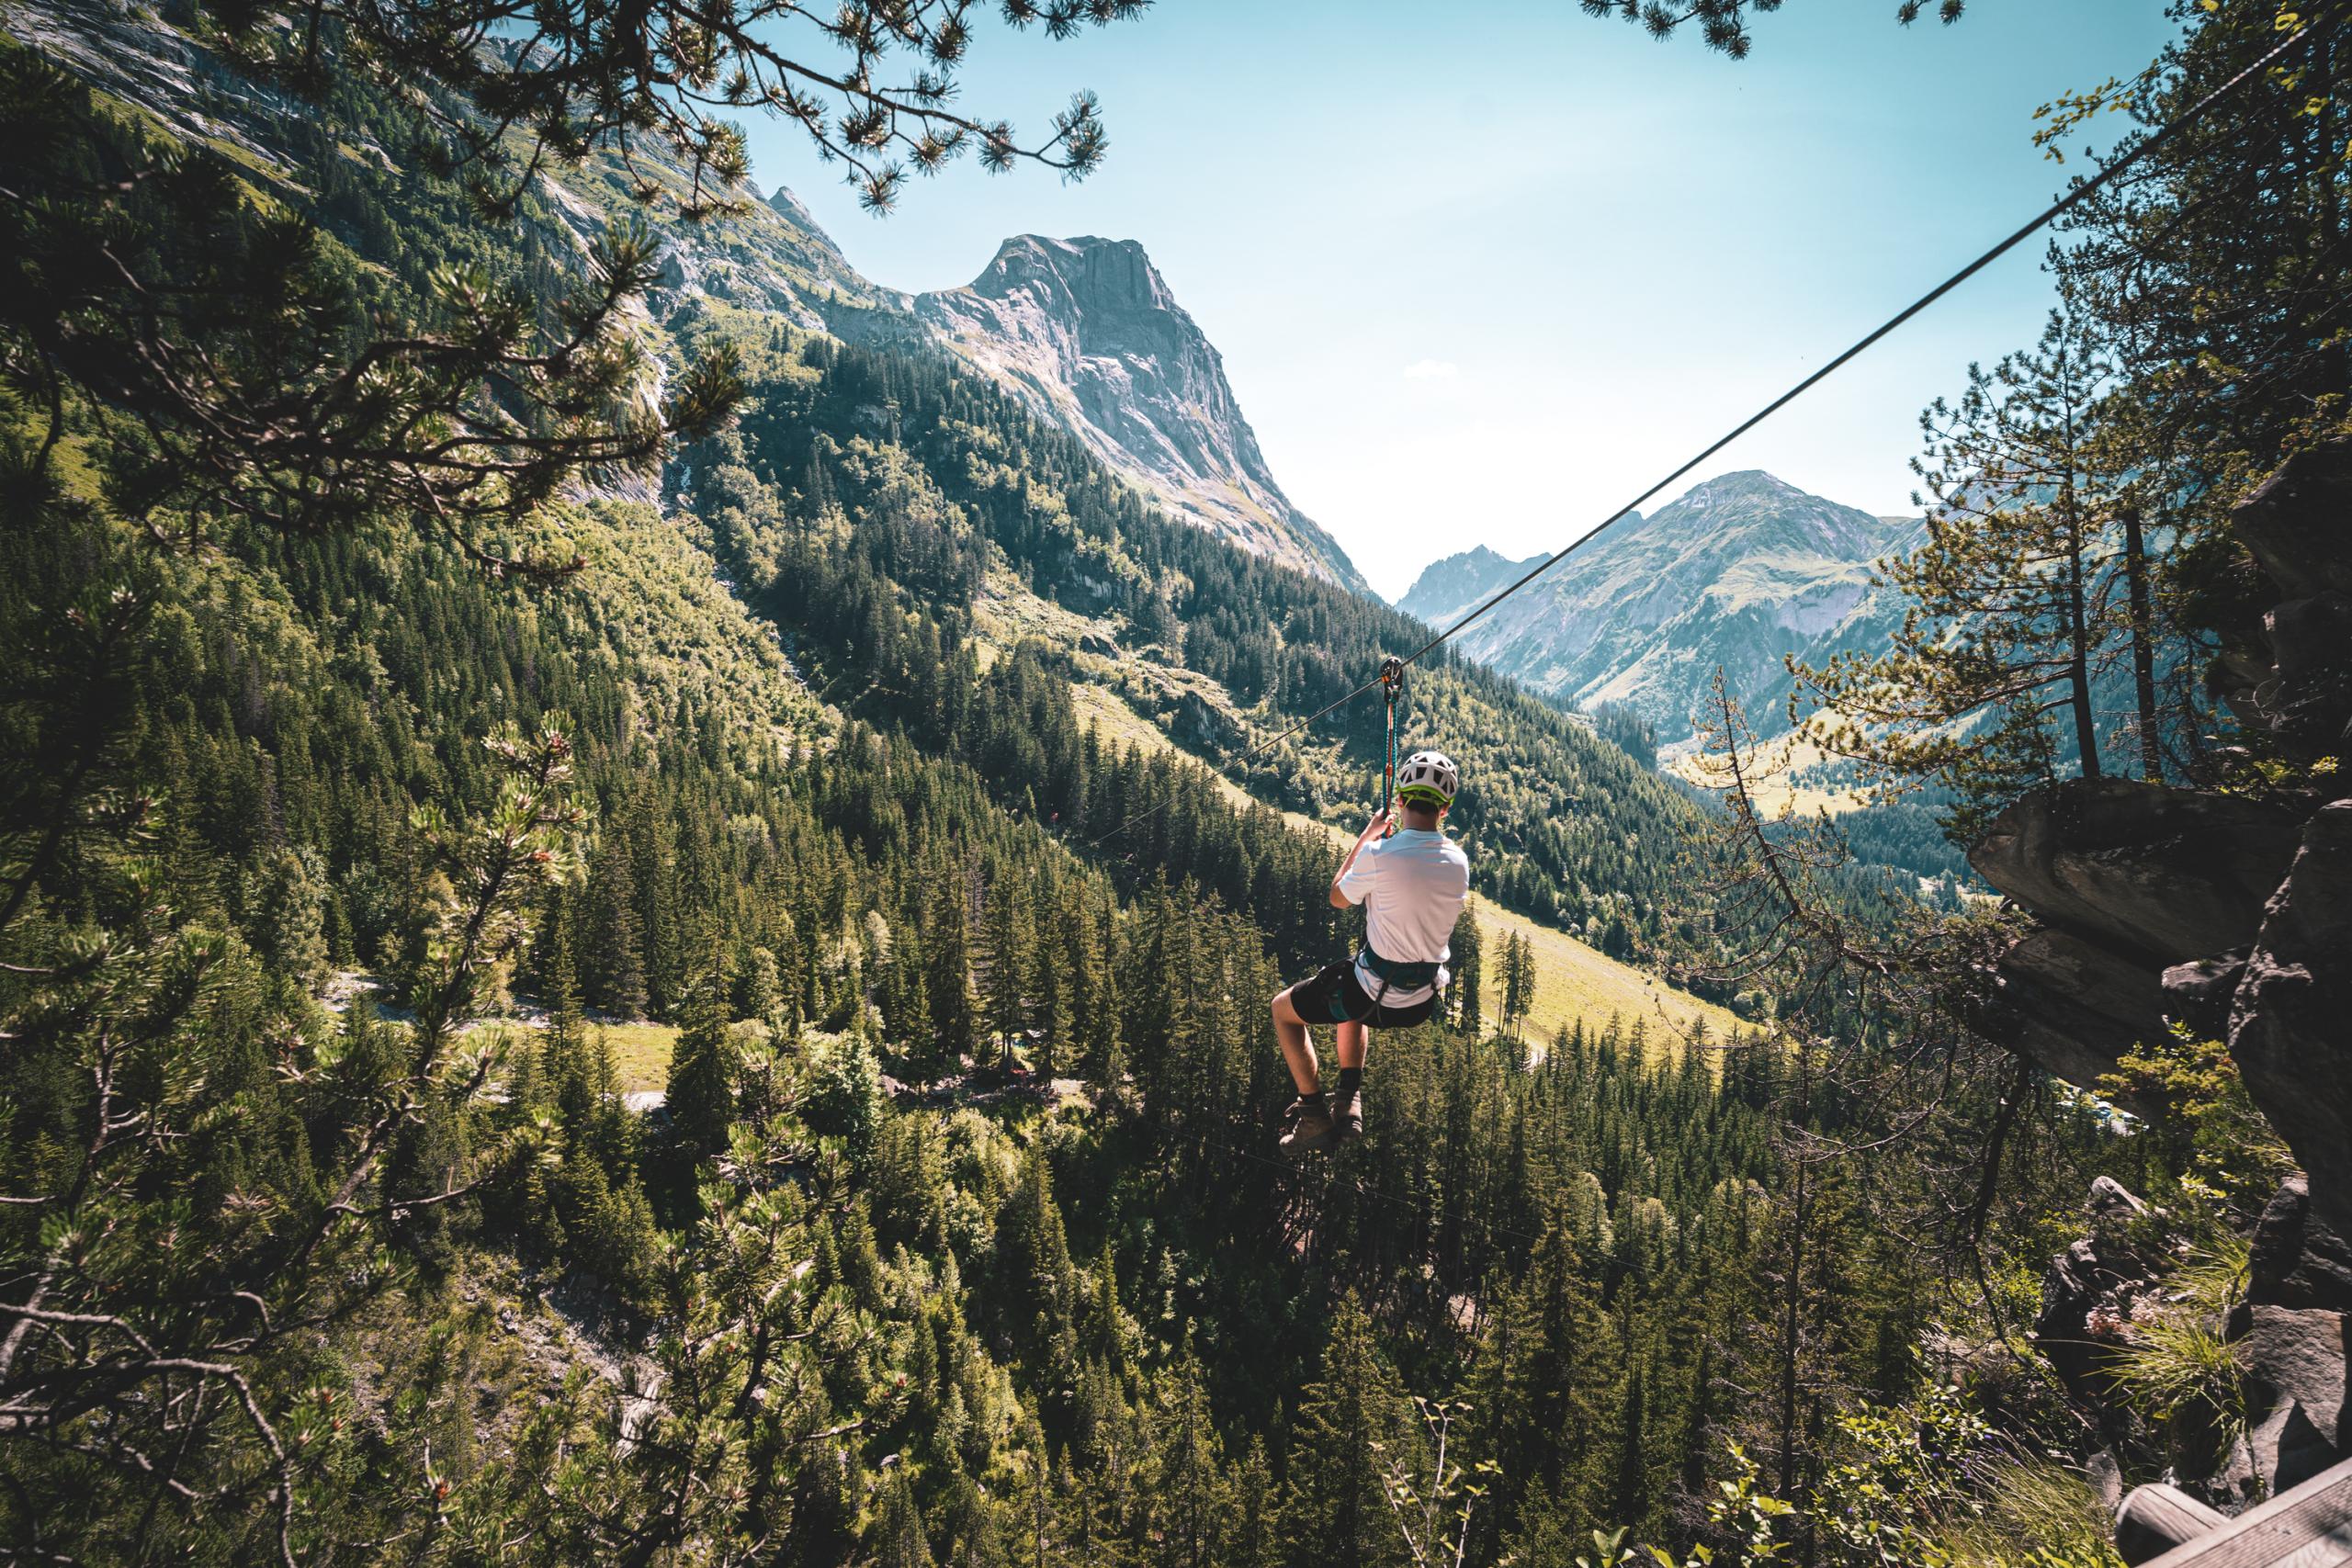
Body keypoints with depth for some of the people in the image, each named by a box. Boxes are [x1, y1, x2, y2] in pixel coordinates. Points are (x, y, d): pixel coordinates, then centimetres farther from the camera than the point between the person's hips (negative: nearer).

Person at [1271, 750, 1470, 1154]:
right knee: (1351, 997, 38)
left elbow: (1338, 897, -2)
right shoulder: (1458, 861, -6)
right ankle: (1349, 1102, 30)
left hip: (1377, 998, -6)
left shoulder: (1379, 855, -23)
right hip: (1425, 1001, 6)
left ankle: (1316, 1117, 17)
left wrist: (1366, 836, 7)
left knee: (1284, 1008, 19)